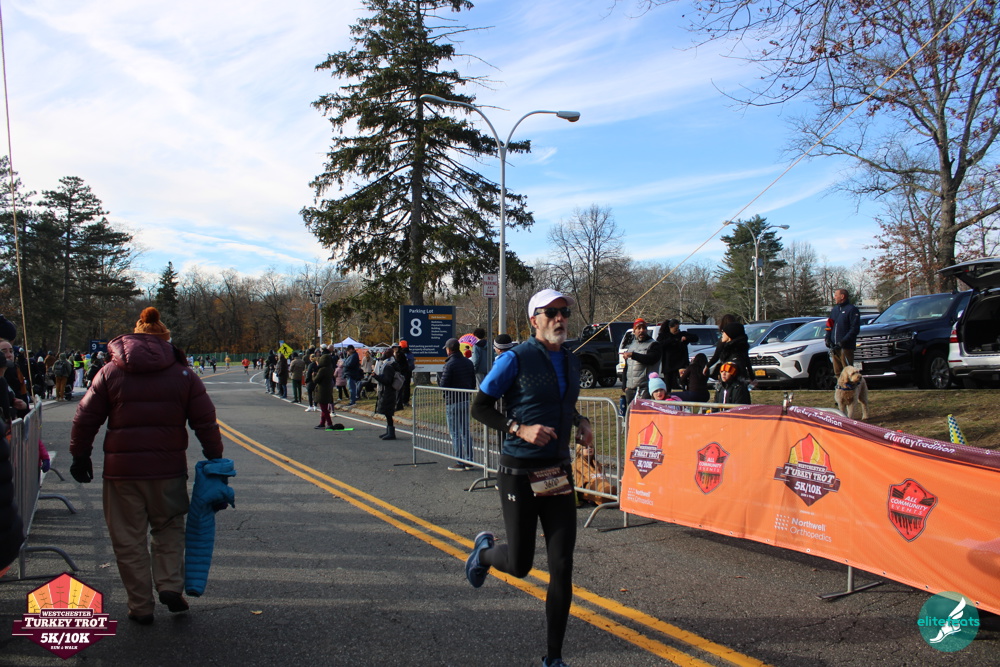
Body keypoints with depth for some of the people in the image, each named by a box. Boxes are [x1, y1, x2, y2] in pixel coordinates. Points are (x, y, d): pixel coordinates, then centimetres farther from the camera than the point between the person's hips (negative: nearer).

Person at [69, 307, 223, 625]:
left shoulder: (111, 372, 4)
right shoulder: (182, 374, 4)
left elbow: (85, 419, 6)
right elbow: (205, 422, 2)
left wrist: (80, 456, 17)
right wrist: (214, 457, 11)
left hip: (122, 469, 0)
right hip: (168, 467, 1)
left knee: (129, 538, 9)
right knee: (169, 527, 19)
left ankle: (140, 606, 15)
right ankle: (171, 585, 4)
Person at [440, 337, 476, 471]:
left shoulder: (450, 364, -16)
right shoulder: (469, 363, 6)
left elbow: (443, 384, -16)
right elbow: (473, 383, 10)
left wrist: (439, 379, 4)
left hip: (452, 403, -7)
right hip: (466, 401, 7)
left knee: (455, 433, 1)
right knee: (465, 432, 14)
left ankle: (460, 462, 2)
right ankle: (469, 461, 15)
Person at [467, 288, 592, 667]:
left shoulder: (571, 362, 9)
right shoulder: (515, 359, -11)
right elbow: (479, 407, -8)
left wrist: (581, 424, 4)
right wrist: (520, 429, -21)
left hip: (558, 472, 5)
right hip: (519, 472, -5)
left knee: (562, 567, 2)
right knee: (519, 564, 3)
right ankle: (485, 550, 40)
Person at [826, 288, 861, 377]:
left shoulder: (852, 309, -4)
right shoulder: (834, 309, 19)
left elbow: (855, 329, -11)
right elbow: (829, 325, 24)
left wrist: (843, 341, -18)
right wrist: (827, 338, 7)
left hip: (846, 347, -7)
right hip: (834, 346, 7)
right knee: (837, 371, 10)